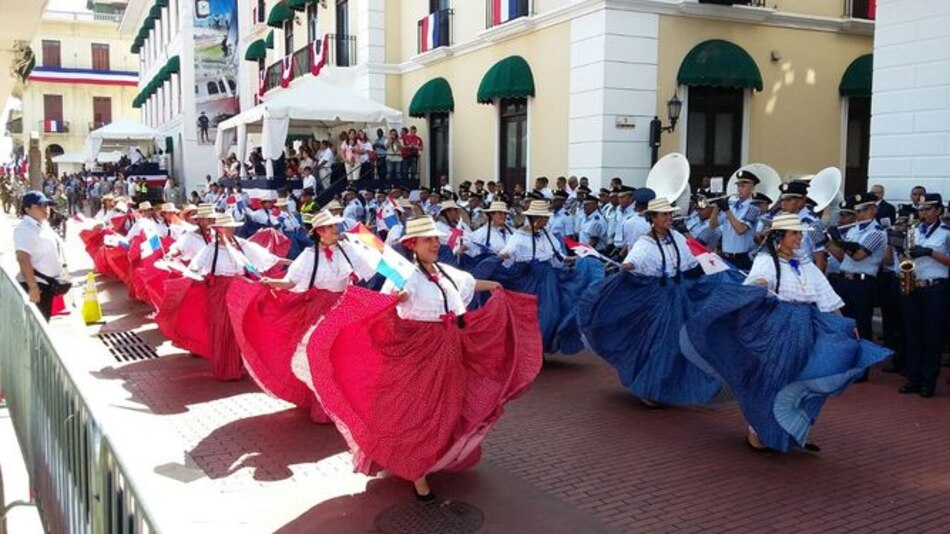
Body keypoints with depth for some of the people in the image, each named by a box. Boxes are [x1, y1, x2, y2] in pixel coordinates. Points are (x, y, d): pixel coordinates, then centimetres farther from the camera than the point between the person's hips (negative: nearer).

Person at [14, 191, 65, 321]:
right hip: (36, 284, -9)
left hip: (48, 283, 9)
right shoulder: (25, 228, -16)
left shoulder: (43, 225, 13)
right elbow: (23, 258, -26)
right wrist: (32, 286, -32)